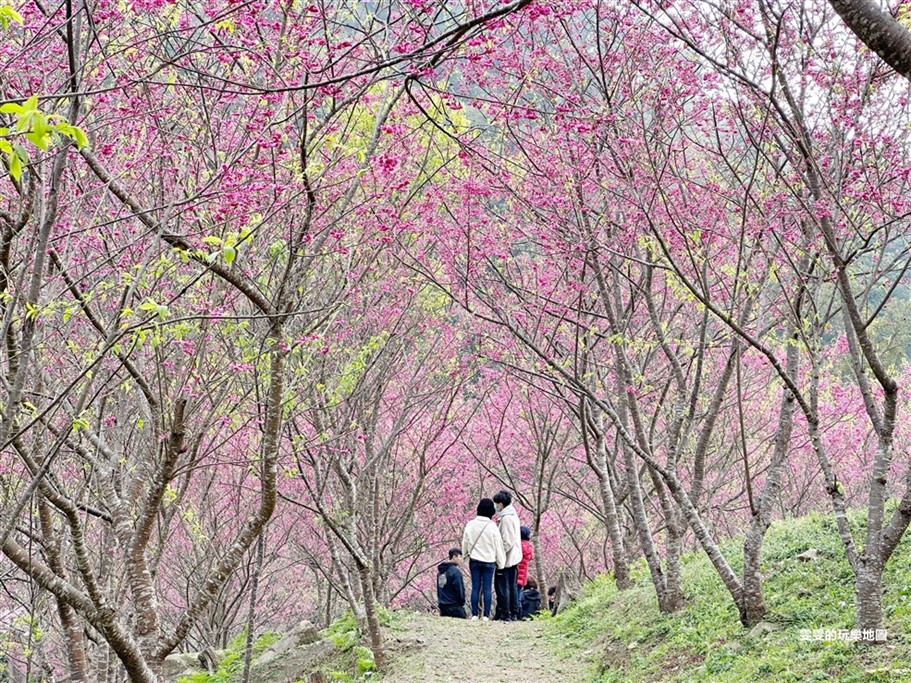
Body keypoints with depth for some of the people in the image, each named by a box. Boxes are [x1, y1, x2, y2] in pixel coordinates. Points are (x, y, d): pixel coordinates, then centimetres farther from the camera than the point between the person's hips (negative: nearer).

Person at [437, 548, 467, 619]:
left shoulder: (440, 571, 13)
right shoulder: (455, 571, -13)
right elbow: (459, 589, -14)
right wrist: (462, 602, 0)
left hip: (442, 606, 8)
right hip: (454, 607, -8)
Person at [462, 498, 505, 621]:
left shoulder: (470, 525, -5)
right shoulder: (492, 527, -11)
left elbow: (465, 542, 6)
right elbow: (498, 546, -5)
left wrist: (465, 555, 22)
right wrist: (500, 562, 5)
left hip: (474, 561, 2)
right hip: (489, 561, -2)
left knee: (475, 587, 6)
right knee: (487, 588, 2)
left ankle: (474, 614, 4)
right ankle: (486, 615, 0)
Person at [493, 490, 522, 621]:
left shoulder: (506, 519, -17)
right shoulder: (514, 515, 12)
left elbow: (507, 542, -20)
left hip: (506, 559, -9)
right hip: (514, 558, 9)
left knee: (502, 587, -3)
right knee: (512, 586, 11)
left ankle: (505, 614, -3)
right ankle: (514, 614, 13)